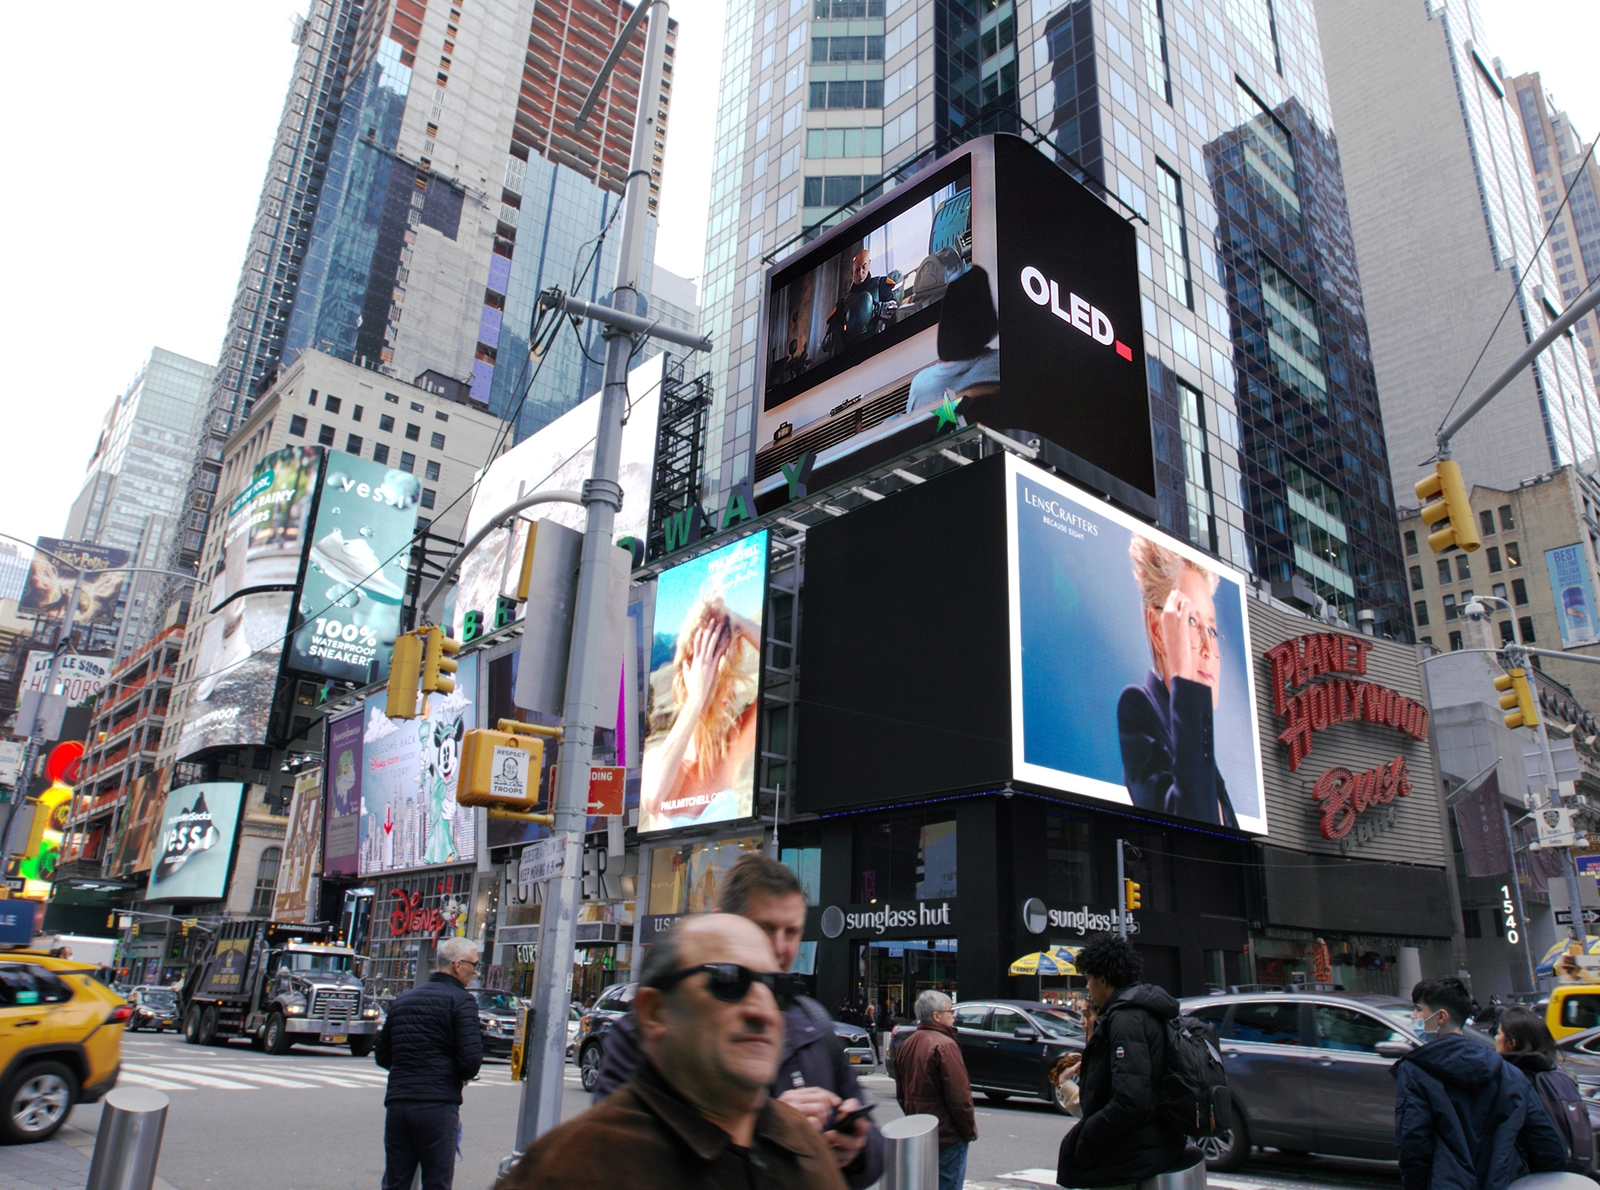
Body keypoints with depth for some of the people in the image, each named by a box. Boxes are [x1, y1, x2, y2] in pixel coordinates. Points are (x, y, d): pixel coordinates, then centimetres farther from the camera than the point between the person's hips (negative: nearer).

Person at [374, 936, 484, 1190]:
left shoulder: (403, 999, 16)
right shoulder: (461, 1000, -7)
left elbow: (382, 1056, 18)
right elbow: (471, 1058, -15)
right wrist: (465, 1076, 6)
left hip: (397, 1103, 6)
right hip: (437, 1104, -6)